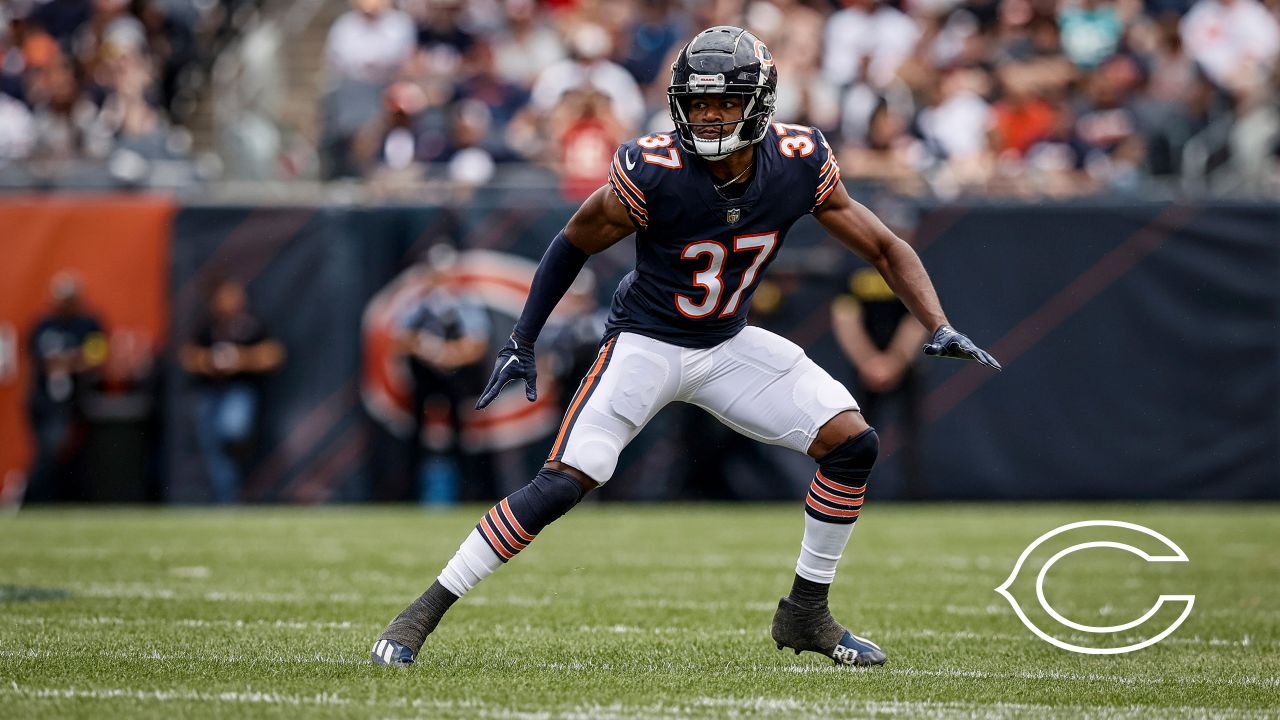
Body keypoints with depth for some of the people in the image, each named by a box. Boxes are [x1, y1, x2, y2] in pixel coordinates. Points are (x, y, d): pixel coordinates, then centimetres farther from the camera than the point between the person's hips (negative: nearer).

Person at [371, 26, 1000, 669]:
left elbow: (885, 249, -4)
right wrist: (521, 344, -6)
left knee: (853, 443, -7)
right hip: (647, 343, -4)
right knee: (564, 483, -20)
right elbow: (574, 244, -8)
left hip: (730, 345, 4)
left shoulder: (799, 165, -15)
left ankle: (805, 613, 10)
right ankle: (424, 613, -12)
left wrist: (939, 328, -16)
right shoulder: (653, 173, -25)